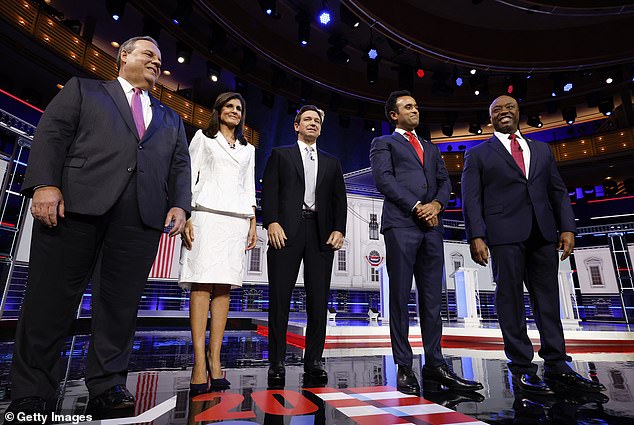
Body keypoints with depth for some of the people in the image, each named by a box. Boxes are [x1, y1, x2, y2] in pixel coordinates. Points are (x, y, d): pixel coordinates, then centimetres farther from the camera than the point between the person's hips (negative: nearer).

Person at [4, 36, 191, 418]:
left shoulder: (171, 119, 27)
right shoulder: (83, 89, 20)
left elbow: (180, 165, 16)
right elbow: (52, 134, 7)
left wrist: (180, 204, -1)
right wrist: (45, 184, -9)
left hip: (144, 215, 3)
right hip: (77, 202, -2)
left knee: (122, 301, 1)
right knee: (52, 296, 2)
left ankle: (108, 385, 12)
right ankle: (31, 393, 16)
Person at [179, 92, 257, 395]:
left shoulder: (248, 149, 25)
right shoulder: (203, 138, 15)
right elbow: (189, 176, 5)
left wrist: (252, 223, 10)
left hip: (237, 220, 4)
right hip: (207, 214, -3)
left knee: (224, 287, -2)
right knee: (202, 284, -11)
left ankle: (214, 360, 1)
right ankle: (199, 363, -11)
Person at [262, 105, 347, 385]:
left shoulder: (331, 162, 22)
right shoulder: (280, 154, 15)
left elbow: (339, 199, 14)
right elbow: (269, 190, 3)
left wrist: (339, 229, 0)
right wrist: (271, 222, -11)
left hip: (321, 234, 3)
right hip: (286, 231, -2)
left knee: (319, 299, 1)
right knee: (280, 297, -2)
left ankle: (314, 360, 12)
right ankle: (277, 362, 7)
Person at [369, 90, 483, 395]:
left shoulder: (431, 148, 29)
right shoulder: (383, 143, 12)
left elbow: (445, 181, 18)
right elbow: (384, 179, -4)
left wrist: (436, 204, -4)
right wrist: (416, 206, -11)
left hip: (431, 225, 5)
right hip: (401, 224, -5)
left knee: (432, 298, 5)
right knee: (400, 296, -2)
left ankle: (434, 364, 13)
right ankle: (404, 367, 5)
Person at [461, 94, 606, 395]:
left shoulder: (542, 150, 21)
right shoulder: (478, 154, 8)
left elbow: (558, 191, 16)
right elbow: (471, 200, -1)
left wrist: (567, 227, 3)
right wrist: (476, 237, -12)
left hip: (543, 233, 4)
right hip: (505, 234, -4)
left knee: (548, 299, 7)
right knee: (510, 299, -1)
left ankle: (556, 367, 16)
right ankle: (521, 368, 7)